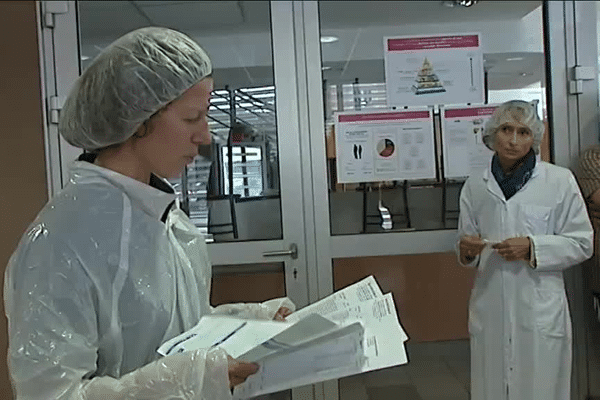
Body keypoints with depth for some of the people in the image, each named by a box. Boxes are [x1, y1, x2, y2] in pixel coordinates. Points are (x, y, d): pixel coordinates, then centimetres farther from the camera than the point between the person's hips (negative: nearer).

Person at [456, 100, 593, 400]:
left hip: (540, 310, -2)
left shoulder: (560, 181, -2)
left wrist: (532, 247, -14)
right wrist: (467, 250, -8)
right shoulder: (475, 186, 5)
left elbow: (581, 243, 0)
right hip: (490, 308, 2)